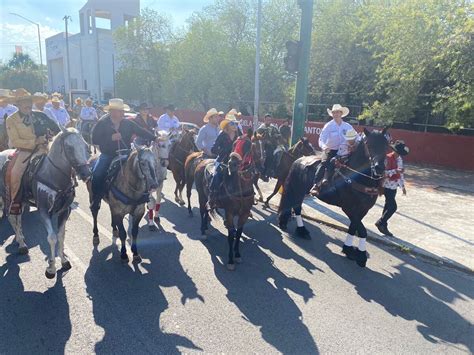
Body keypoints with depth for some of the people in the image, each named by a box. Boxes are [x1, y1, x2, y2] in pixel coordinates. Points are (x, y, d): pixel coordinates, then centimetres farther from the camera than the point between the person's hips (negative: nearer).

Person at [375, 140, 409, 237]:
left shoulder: (400, 159, 9)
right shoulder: (387, 158, -16)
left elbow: (400, 173, 18)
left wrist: (403, 186, 20)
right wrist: (395, 171, -30)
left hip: (394, 186, 8)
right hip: (387, 186, -8)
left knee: (388, 206, 13)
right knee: (393, 207, -10)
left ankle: (383, 226, 23)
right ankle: (380, 223, 6)